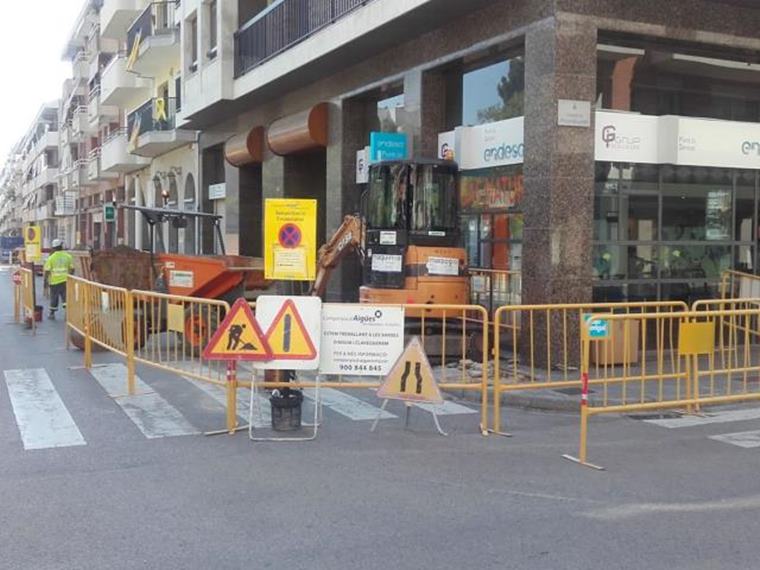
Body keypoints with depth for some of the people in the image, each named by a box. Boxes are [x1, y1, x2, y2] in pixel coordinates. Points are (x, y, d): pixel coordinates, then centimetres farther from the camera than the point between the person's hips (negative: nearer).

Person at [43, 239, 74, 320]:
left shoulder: (51, 258, -6)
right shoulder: (68, 256, 0)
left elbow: (47, 271, -7)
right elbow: (72, 269, 4)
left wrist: (46, 281, 2)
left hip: (54, 281, -1)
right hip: (65, 280, 1)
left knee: (54, 297, 12)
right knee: (66, 297, 3)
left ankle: (52, 313, 24)